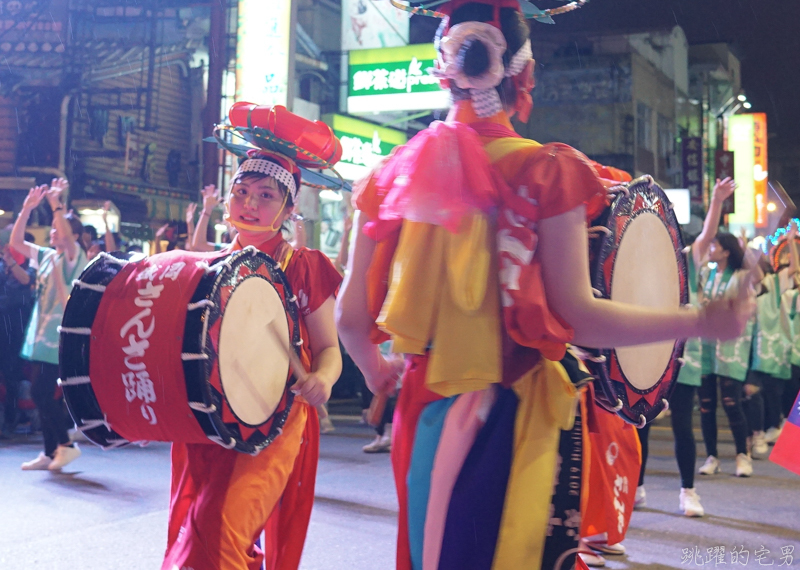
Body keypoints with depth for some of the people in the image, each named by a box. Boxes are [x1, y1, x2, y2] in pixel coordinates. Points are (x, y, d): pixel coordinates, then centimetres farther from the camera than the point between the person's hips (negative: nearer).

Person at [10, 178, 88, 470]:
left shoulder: (75, 257, -6)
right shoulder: (45, 256, 14)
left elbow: (66, 237, -26)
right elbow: (15, 242, 11)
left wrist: (56, 203, -26)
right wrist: (27, 208, 3)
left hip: (58, 335, -8)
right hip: (41, 334, 8)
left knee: (42, 392, -12)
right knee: (41, 393, 8)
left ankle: (66, 444, 0)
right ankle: (50, 453, 15)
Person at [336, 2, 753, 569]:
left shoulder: (397, 172, -1)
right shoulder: (546, 171, -12)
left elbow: (351, 313, 1)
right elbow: (577, 315, -14)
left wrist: (375, 369, 22)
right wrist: (699, 320, -2)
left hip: (423, 409, 4)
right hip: (506, 413, -3)